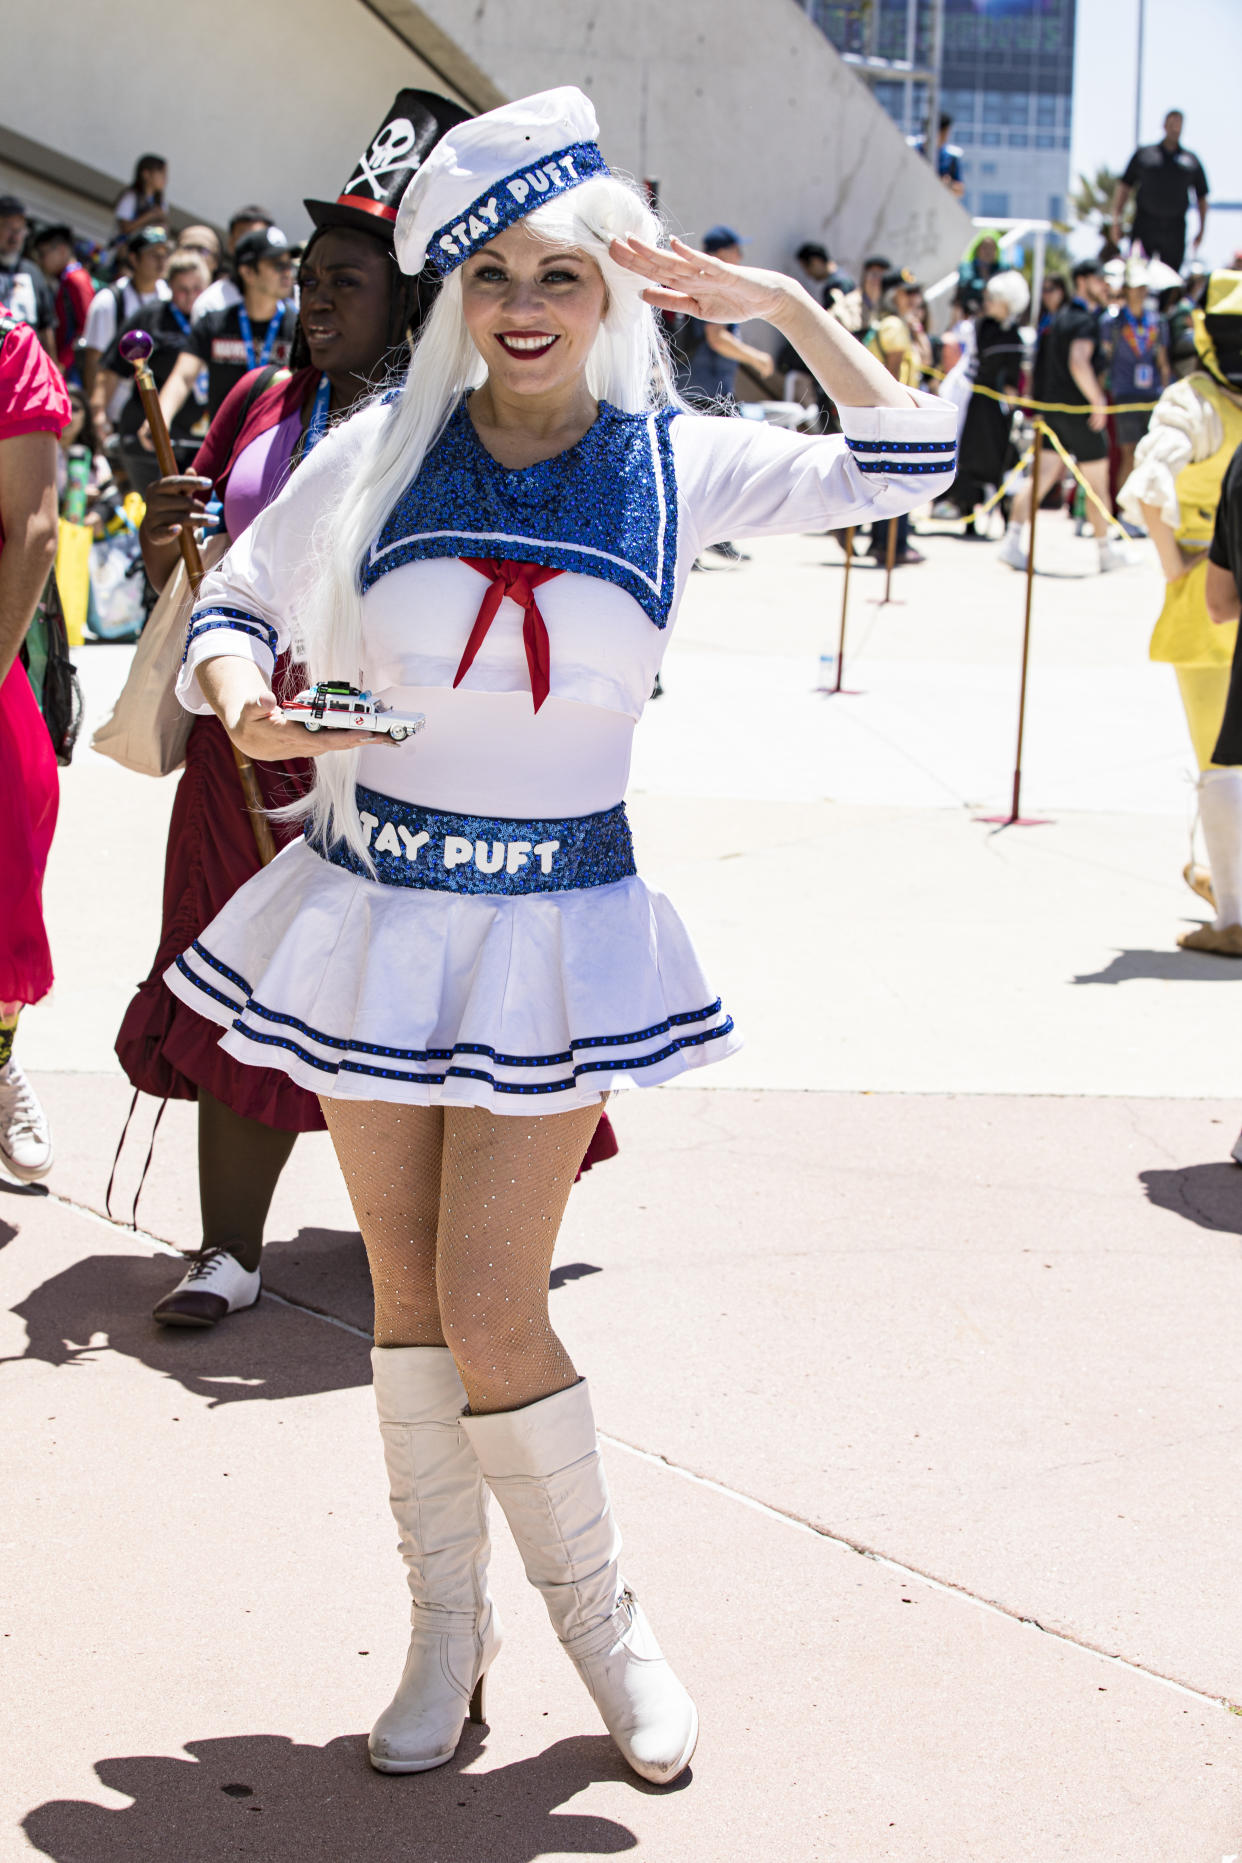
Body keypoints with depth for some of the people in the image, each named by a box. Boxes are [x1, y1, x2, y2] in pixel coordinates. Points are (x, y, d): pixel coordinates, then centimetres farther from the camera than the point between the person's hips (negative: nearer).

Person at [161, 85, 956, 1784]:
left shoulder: (677, 464, 0)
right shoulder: (383, 452, 0)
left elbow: (908, 460, 4)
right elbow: (233, 605, 8)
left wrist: (781, 302, -1)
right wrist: (243, 698, -13)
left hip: (555, 933, -2)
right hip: (370, 914, 2)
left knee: (492, 1316, -5)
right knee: (409, 1294, 9)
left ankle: (598, 1610, 19)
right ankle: (449, 1631, 26)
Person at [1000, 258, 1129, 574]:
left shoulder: (1060, 318, 15)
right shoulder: (1086, 321, -14)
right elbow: (1079, 362, -29)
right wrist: (1098, 400, -23)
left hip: (1053, 410, 8)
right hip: (1079, 412, -8)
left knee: (1040, 478, 4)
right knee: (1097, 483, 4)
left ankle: (1012, 539, -8)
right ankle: (1107, 552, 12)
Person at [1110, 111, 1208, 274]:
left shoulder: (1191, 161, 11)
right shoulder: (1144, 155, 8)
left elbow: (1202, 198, 16)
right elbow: (1123, 187, 9)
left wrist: (1201, 230, 8)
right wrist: (1116, 220, 1)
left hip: (1175, 229, 2)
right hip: (1145, 224, -2)